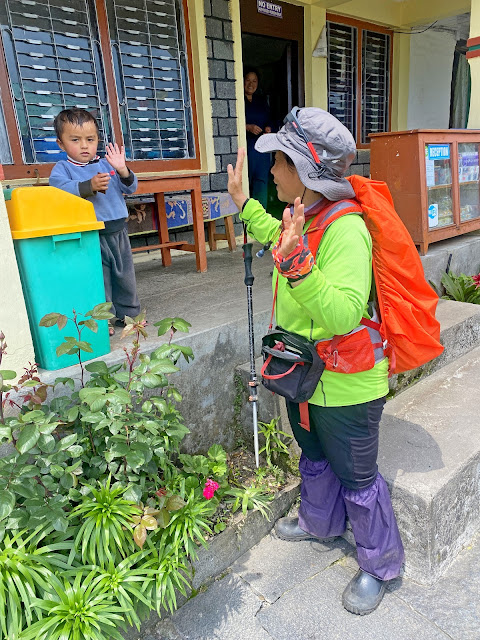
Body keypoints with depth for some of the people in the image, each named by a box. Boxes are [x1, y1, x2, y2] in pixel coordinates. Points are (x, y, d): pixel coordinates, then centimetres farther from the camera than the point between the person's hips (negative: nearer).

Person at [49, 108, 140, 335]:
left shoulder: (106, 164, 11)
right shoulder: (62, 168, 0)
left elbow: (130, 187, 5)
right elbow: (62, 189, -20)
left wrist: (122, 170, -15)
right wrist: (90, 186, -34)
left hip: (117, 231, 4)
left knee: (125, 274, 13)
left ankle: (127, 312, 30)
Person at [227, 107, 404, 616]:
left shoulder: (346, 230, -29)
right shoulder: (305, 216, 0)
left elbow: (342, 315, -39)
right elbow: (280, 237, 24)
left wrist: (296, 262, -48)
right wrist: (242, 201, 23)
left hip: (345, 386, -9)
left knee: (356, 477, 13)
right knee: (314, 459, 29)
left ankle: (380, 563, 40)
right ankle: (319, 523, 57)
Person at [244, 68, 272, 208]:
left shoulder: (262, 102, 20)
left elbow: (268, 121, 24)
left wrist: (268, 128, 2)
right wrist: (248, 127, -15)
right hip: (244, 147, -5)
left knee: (261, 178, -1)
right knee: (244, 180, -9)